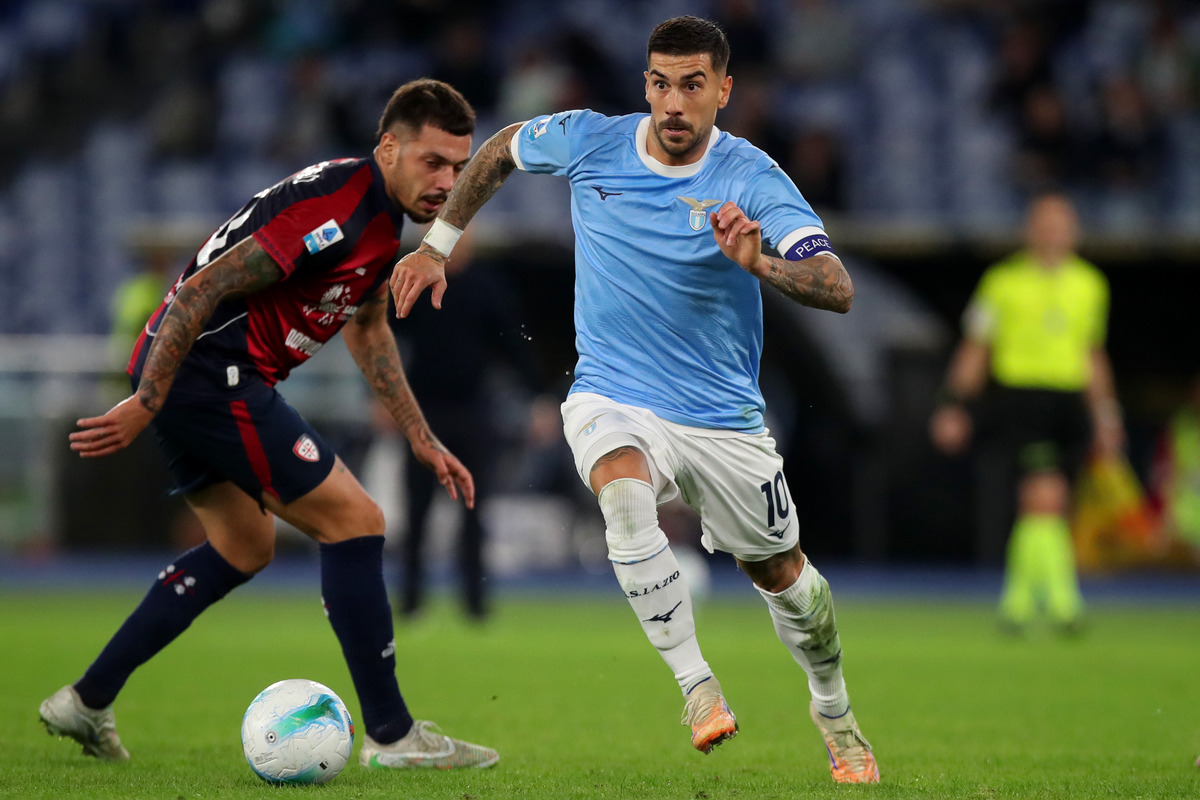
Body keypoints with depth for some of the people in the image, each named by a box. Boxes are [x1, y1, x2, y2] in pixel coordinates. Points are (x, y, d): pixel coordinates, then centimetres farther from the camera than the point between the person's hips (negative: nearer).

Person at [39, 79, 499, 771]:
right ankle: (391, 734, -3)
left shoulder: (383, 215, 11)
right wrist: (144, 407, -21)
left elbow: (367, 326, 27)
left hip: (186, 372, 11)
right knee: (355, 521, -8)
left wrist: (423, 439, 25)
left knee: (245, 547, 25)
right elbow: (201, 292, -23)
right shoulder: (335, 208, -21)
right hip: (211, 373, -11)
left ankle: (87, 702, 27)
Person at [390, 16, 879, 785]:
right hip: (613, 399, 0)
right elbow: (499, 151, 16)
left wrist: (761, 265, -44)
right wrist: (437, 244, 15)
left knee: (779, 571, 12)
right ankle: (698, 688, -26)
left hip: (723, 417, 0)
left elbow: (838, 289, -26)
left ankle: (836, 716, 40)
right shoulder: (588, 142, -7)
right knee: (625, 496, -34)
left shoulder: (752, 178, -15)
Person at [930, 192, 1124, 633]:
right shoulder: (1003, 281, 0)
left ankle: (1018, 601, 22)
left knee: (1043, 513, 6)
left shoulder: (1090, 285, 13)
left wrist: (1105, 414, 20)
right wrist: (953, 407, -1)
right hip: (1018, 397, -5)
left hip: (1070, 401, 5)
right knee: (1045, 497, -20)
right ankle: (1062, 600, -21)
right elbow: (974, 350, 4)